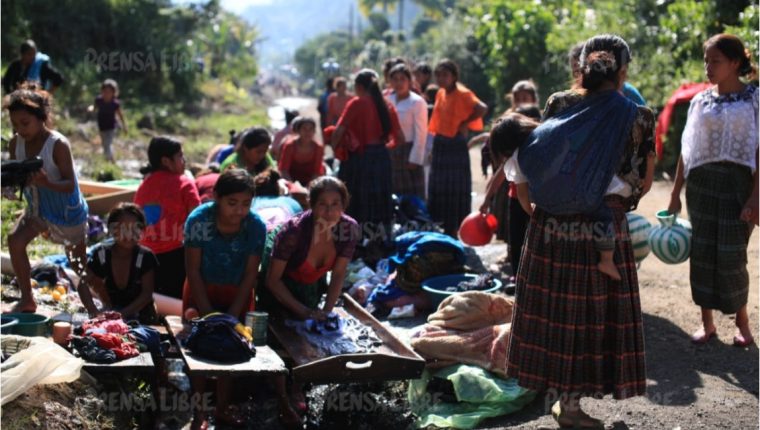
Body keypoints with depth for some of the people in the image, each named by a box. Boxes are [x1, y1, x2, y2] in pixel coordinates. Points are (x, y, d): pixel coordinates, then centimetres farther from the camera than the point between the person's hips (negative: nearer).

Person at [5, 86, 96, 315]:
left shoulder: (58, 144, -25)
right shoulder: (15, 143, -9)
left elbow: (70, 185, -26)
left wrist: (46, 182, -44)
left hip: (68, 211, -5)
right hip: (37, 208, 5)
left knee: (78, 265, 3)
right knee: (15, 239, -18)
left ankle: (92, 311, 19)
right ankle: (27, 300, -4)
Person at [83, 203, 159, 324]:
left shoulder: (145, 257, -15)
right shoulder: (100, 253, -9)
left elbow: (147, 293, -16)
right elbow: (84, 284, -8)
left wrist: (123, 314, -28)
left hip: (140, 315, -1)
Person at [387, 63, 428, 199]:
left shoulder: (417, 102, -10)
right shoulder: (387, 100, 7)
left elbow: (421, 133, -11)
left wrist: (415, 159, -13)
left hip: (409, 151, -6)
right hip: (390, 151, 6)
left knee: (413, 195, -1)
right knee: (395, 193, 12)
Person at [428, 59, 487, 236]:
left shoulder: (462, 93, -13)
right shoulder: (440, 93, 10)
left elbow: (482, 108, -27)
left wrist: (464, 124, -17)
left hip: (456, 145, -8)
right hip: (440, 144, 8)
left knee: (455, 189, -1)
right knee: (438, 188, 13)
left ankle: (454, 231, 6)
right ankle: (446, 228, 24)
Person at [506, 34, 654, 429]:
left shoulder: (559, 105, -2)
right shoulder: (638, 118, -7)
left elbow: (534, 161, 0)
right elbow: (644, 182, 0)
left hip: (550, 225, 3)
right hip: (603, 231, -3)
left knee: (553, 306, 14)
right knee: (590, 312, 8)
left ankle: (560, 393, 26)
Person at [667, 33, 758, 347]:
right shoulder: (700, 101, 7)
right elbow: (687, 150, 10)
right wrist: (675, 195, 8)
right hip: (701, 183, 4)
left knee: (731, 256, -4)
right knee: (702, 252, 4)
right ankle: (707, 322, 16)